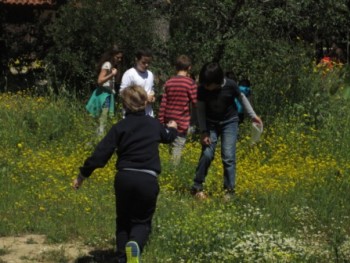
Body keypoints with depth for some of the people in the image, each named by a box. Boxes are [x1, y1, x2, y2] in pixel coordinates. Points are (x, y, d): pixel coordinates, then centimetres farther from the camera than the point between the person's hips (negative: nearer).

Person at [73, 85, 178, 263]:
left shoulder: (119, 127, 2)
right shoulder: (154, 124, 10)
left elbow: (100, 153, -3)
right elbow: (168, 136, 34)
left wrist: (82, 175, 3)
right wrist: (172, 128, 59)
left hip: (124, 178, 0)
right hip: (148, 180, 0)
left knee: (123, 220, 19)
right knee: (142, 221, 12)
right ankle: (135, 244, -21)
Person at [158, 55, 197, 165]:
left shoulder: (169, 82, 5)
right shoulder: (190, 83, -10)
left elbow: (163, 104, 6)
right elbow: (195, 103, -8)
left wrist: (161, 121, 12)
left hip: (169, 121, 5)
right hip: (182, 122, -5)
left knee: (172, 147, 17)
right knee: (178, 148, -4)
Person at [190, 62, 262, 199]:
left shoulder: (230, 85, -23)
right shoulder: (202, 89, -21)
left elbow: (242, 98, -3)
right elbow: (201, 110, -10)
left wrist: (253, 115, 1)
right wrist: (203, 131, -14)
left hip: (229, 122, -1)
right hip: (211, 123, 1)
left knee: (228, 156, -7)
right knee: (207, 154, -7)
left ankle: (229, 190, 1)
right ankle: (197, 187, 6)